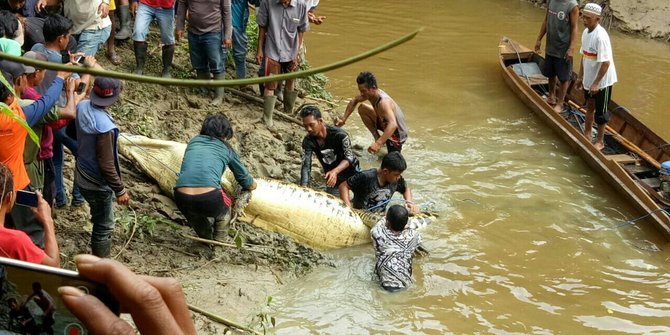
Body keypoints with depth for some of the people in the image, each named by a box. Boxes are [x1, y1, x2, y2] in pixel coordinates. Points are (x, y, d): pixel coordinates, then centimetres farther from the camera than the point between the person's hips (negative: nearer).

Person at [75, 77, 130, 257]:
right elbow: (106, 164, -28)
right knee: (104, 226, 10)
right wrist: (120, 190, -17)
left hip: (82, 175, 9)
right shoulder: (104, 126, -35)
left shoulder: (82, 106, -10)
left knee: (100, 219, 30)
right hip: (97, 183, -9)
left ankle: (98, 258, 50)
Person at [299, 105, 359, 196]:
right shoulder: (308, 141, -17)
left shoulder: (339, 134, -27)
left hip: (351, 172, -3)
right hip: (331, 178, 3)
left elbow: (349, 157, -27)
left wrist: (335, 171, -47)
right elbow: (306, 166, -22)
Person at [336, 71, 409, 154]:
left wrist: (378, 144, -59)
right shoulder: (371, 93, -10)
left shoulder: (383, 102, -35)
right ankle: (378, 137, 13)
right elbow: (354, 101, 11)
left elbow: (393, 125, -49)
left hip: (397, 133, -8)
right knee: (362, 108, 7)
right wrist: (343, 119, 2)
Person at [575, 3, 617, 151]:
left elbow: (606, 63, -25)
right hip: (589, 79, 8)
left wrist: (596, 83, -24)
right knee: (590, 106, 21)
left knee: (600, 111, 6)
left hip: (602, 81, -8)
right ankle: (587, 134, 37)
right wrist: (580, 76, 15)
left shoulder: (601, 37, -26)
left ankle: (600, 141, 20)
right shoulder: (585, 32, -1)